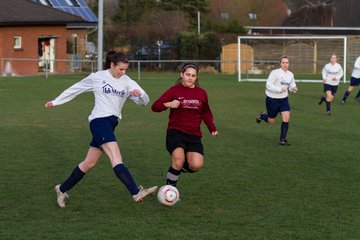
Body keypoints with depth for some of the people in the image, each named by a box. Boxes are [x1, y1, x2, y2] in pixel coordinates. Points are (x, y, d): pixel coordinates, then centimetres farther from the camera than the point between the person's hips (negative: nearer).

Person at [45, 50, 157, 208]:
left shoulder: (127, 82, 8)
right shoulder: (97, 77, 0)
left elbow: (144, 101, 2)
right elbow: (75, 89, 13)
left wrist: (139, 94, -22)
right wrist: (56, 102, 19)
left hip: (111, 124, 6)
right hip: (99, 121, -6)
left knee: (89, 163, 13)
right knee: (116, 159, -19)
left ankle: (62, 189, 27)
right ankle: (136, 193, -31)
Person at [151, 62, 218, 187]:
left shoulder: (202, 93, 11)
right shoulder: (174, 90, 1)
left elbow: (206, 114, 24)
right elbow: (155, 107, -3)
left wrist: (212, 129, 11)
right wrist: (168, 104, -21)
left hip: (194, 135, 3)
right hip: (176, 132, -3)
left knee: (196, 165, -18)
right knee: (179, 160, -28)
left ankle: (181, 167, 18)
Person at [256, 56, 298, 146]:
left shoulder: (290, 74, 2)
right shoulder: (275, 73, -18)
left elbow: (292, 85, 17)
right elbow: (268, 85, -21)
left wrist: (293, 89, -7)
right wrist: (279, 90, -31)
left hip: (284, 99, 5)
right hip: (272, 99, -5)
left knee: (286, 118, -12)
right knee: (271, 121, 8)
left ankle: (282, 140, -2)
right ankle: (262, 116, 43)